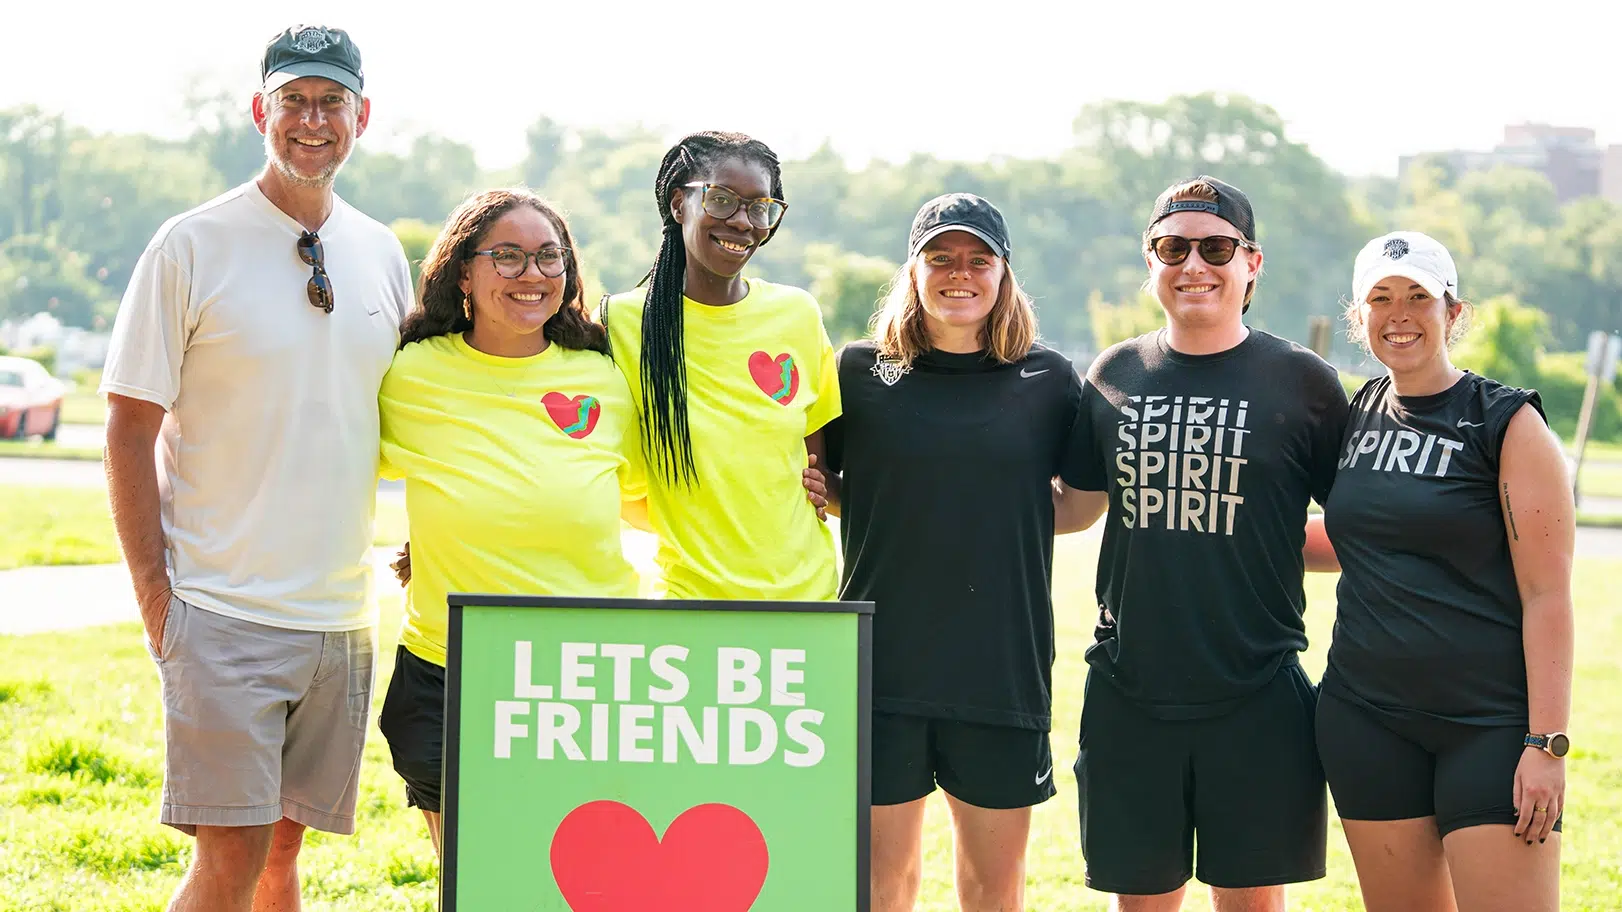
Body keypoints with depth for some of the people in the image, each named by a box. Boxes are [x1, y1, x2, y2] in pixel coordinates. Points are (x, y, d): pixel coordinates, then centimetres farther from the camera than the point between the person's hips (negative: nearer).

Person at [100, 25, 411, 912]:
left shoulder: (382, 255, 9)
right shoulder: (192, 247, -5)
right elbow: (130, 429, -5)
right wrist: (154, 595, -8)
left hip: (343, 614, 5)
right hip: (223, 610, -4)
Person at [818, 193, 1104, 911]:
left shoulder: (1049, 381, 5)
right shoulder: (858, 372, 3)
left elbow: (1079, 504, 13)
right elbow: (812, 483, 14)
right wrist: (825, 494, -7)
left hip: (1005, 664, 1)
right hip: (882, 661, -1)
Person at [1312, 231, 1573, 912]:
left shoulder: (1509, 425, -5)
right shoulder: (1358, 415, 10)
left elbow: (1546, 596, -10)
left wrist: (1547, 743, -15)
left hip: (1490, 723, -5)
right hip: (1366, 717, 5)